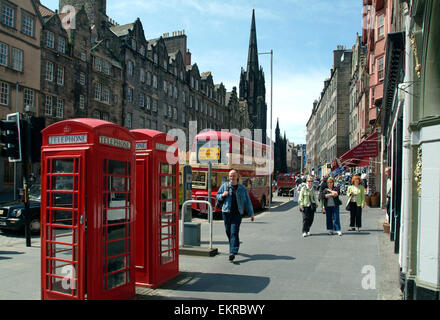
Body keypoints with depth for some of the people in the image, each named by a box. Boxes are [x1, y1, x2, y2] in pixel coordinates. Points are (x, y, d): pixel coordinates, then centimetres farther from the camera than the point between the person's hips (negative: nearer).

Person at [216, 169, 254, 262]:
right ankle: (234, 246, 33)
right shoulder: (224, 186, 6)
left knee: (234, 232, -11)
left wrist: (251, 214, 6)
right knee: (228, 231, 9)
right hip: (226, 212, 2)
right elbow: (217, 195, 16)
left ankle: (233, 252, -16)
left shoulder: (242, 188, 5)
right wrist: (222, 195, -7)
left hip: (237, 213, -2)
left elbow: (247, 202, 8)